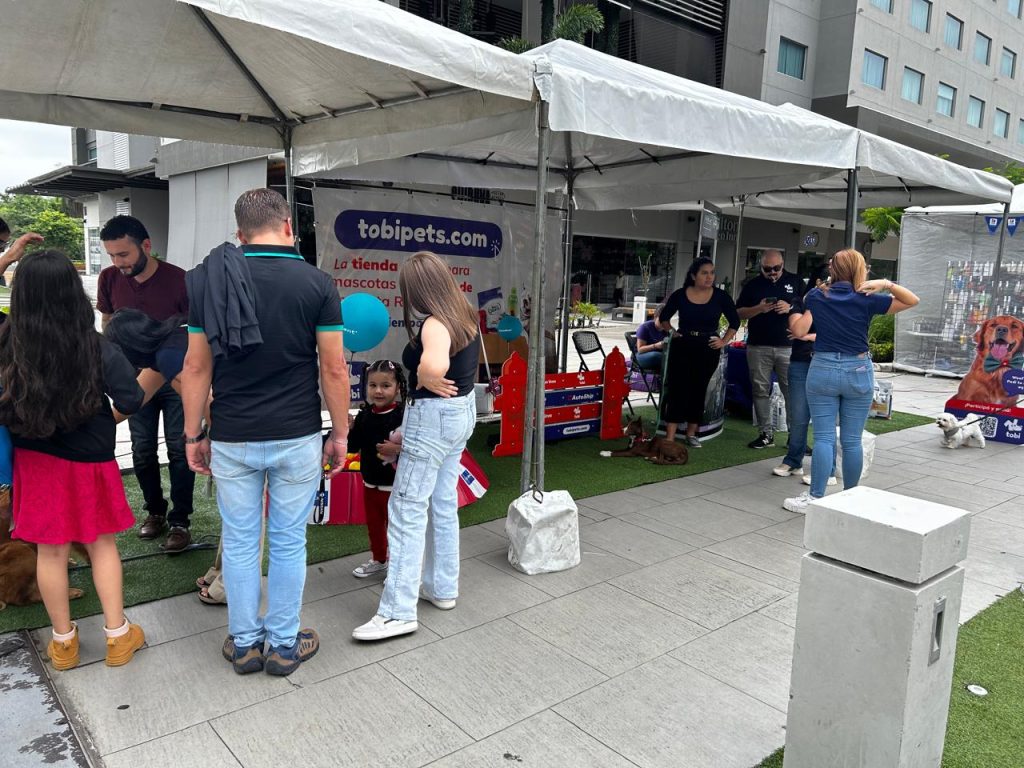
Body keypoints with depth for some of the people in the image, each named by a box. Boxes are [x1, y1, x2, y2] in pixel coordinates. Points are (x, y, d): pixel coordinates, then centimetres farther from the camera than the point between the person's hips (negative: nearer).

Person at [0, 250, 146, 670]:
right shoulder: (97, 349, -19)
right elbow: (130, 401, -16)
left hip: (34, 461, 2)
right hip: (89, 462, -1)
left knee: (50, 551, 14)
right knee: (102, 544, 15)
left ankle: (63, 641, 29)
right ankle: (117, 634, 21)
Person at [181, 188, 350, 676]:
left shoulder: (207, 281, -1)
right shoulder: (316, 283, -8)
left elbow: (196, 367, 0)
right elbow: (333, 369, -7)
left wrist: (193, 436, 9)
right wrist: (340, 434, 3)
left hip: (232, 439, 2)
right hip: (296, 438, -2)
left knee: (239, 541, 14)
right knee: (288, 543, 11)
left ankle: (244, 643, 27)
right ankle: (283, 645, 24)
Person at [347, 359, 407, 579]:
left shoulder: (403, 415, -19)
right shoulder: (364, 415, 0)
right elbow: (353, 446, 1)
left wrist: (399, 448, -36)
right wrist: (347, 429, -15)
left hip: (393, 485, -6)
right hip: (369, 483, 6)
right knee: (373, 525, 21)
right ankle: (378, 560, 41)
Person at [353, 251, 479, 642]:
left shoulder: (435, 324, -22)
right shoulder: (464, 316, 6)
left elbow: (434, 365, -43)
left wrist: (425, 382, -23)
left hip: (433, 416, -10)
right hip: (462, 410, 10)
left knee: (407, 508, -3)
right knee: (443, 504, 18)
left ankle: (399, 611, 2)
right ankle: (443, 588, 30)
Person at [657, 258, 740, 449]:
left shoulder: (720, 297, -2)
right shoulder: (680, 295, -3)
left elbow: (735, 321, 9)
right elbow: (663, 317, 12)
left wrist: (724, 341, 2)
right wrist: (671, 331, 1)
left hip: (708, 349, 1)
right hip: (682, 347, -1)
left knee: (699, 390, 8)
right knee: (677, 389, -5)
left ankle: (691, 433, 22)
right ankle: (670, 437, -6)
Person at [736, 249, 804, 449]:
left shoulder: (795, 282, 8)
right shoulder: (753, 285, 10)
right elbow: (739, 313, 7)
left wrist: (790, 308, -13)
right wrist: (759, 308, -11)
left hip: (789, 348, -1)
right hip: (758, 348, 2)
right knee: (761, 391, 5)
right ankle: (765, 433, 13)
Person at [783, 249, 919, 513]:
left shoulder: (816, 296, -1)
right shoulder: (867, 300, -3)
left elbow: (798, 331, -1)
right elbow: (912, 301, 5)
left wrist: (794, 315, 18)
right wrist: (886, 284, -5)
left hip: (823, 370, 0)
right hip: (858, 372, 0)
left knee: (823, 437, 1)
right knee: (852, 440, 7)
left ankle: (815, 498, 0)